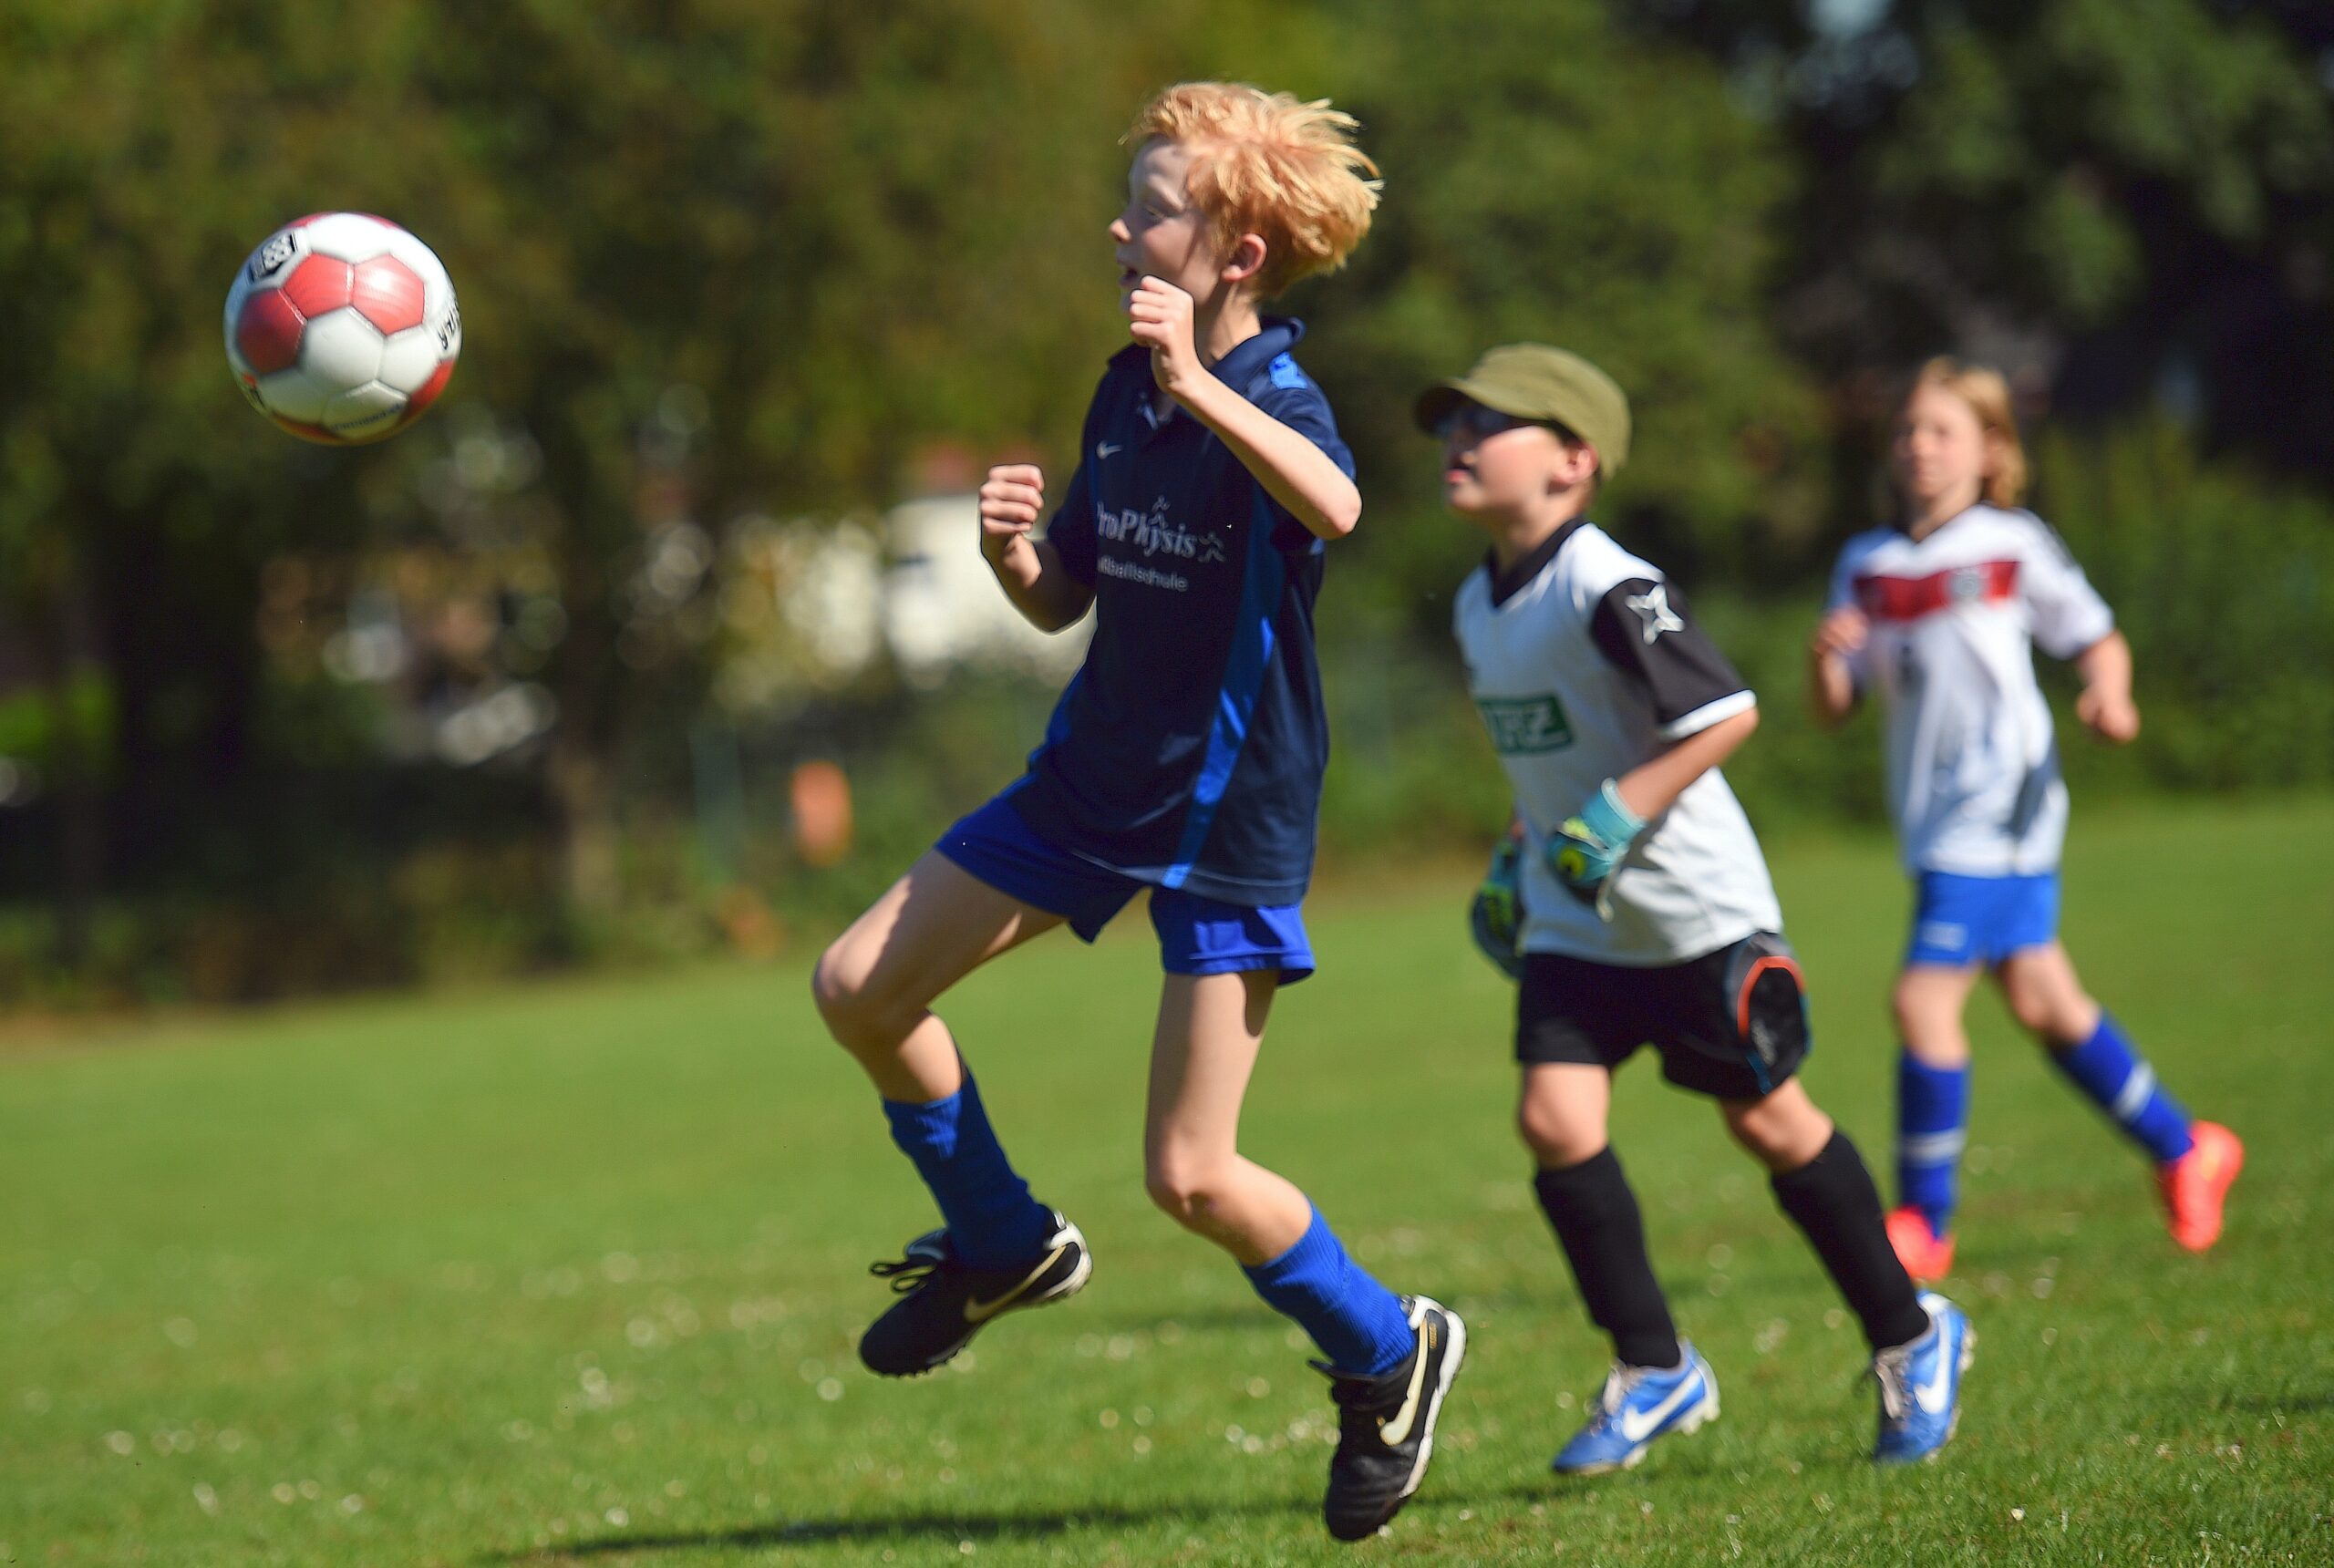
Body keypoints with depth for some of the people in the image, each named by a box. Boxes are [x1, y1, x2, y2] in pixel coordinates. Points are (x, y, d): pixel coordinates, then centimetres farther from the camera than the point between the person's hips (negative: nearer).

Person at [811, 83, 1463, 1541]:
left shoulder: (1274, 400, -19)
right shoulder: (1126, 390, 3)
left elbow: (1335, 506, -44)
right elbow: (1063, 599, 11)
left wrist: (1197, 382, -51)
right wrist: (1012, 548, -10)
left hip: (1234, 815, -7)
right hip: (1094, 781, 7)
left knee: (1191, 1177, -7)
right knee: (862, 988, 4)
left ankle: (1388, 1355, 18)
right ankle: (1006, 1244, 25)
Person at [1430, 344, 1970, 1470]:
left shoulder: (1610, 591, -21)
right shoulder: (1477, 605, 6)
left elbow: (1728, 714, -24)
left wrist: (1617, 814, -27)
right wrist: (1517, 857, 17)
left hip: (1695, 904, -7)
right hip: (1573, 921, 7)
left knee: (1768, 1122, 3)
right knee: (1554, 1117, -8)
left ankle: (1911, 1336, 22)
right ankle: (1654, 1372, 3)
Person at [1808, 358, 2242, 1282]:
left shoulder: (2013, 548, -2)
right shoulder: (1866, 566, 9)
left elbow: (2098, 640, 5)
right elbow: (1834, 711, 9)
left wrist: (2109, 699, -15)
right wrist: (1825, 659, -12)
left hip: (1999, 810, -6)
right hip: (1931, 818, 6)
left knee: (1924, 1000, -14)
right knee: (2043, 1003, 13)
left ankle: (1924, 1223, -5)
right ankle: (2184, 1151, 29)